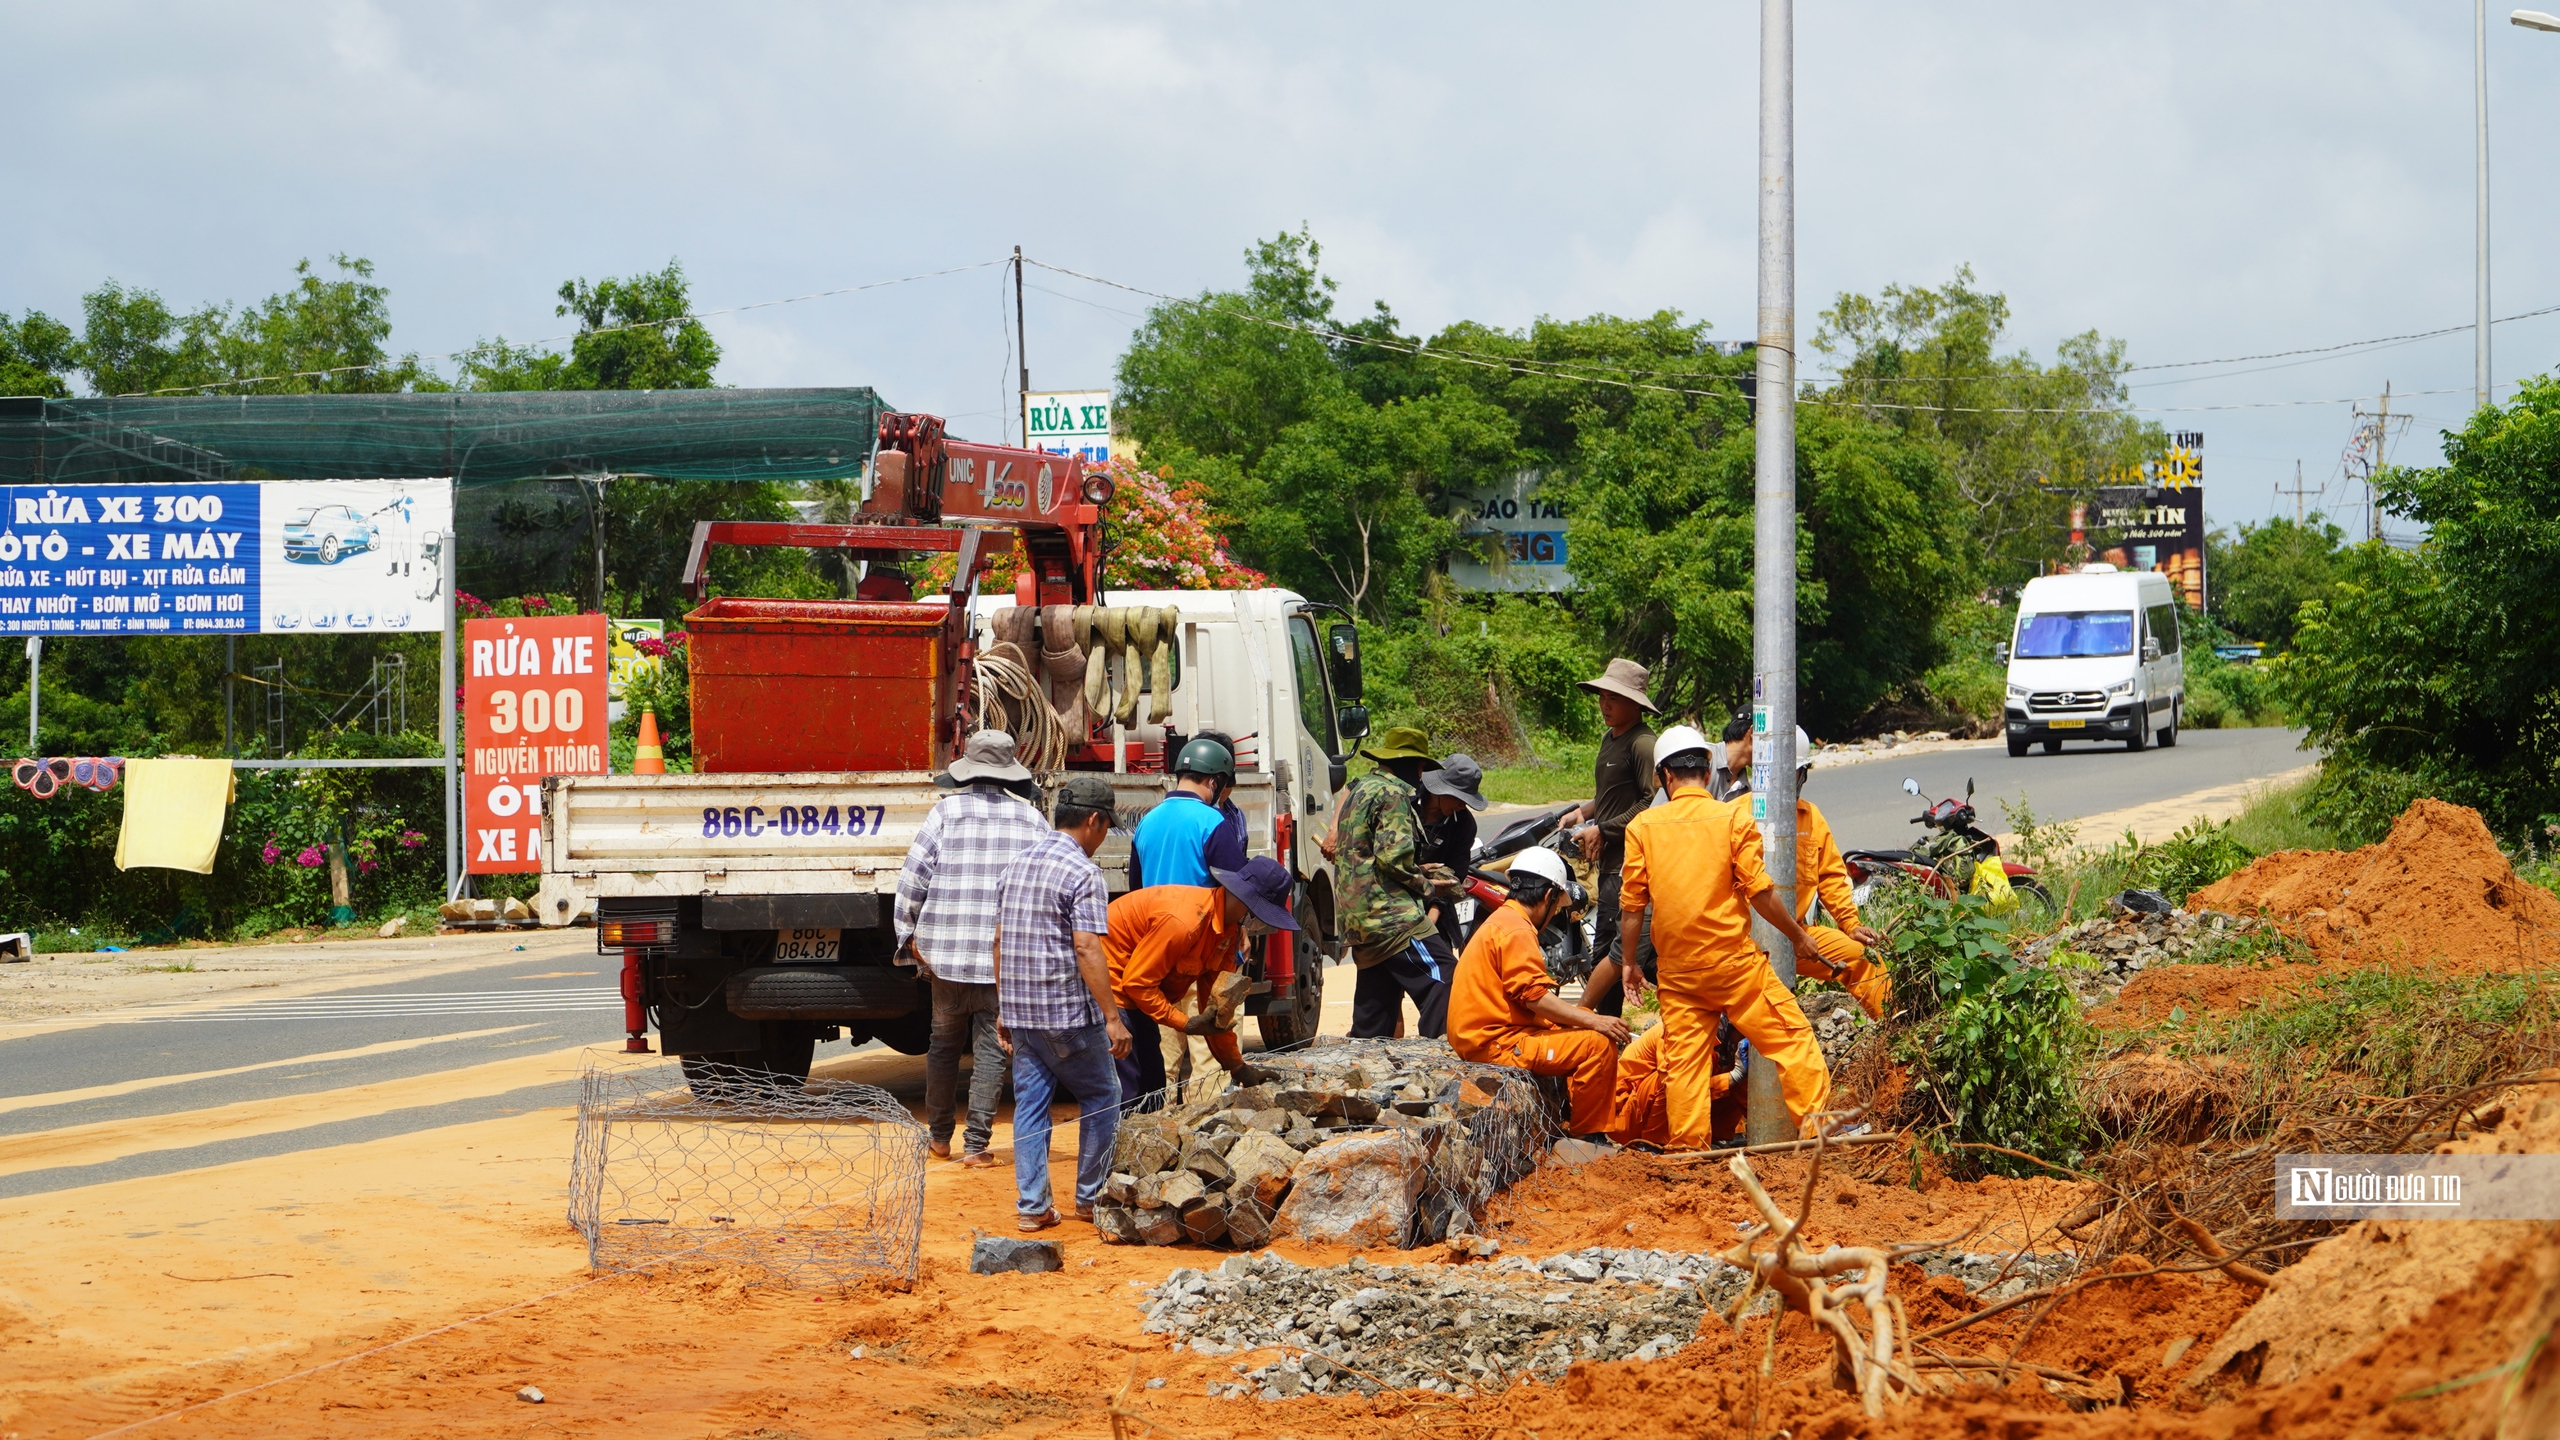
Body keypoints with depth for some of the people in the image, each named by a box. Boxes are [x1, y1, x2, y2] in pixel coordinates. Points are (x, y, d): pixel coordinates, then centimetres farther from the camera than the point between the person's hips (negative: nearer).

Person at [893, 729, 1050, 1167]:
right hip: (1009, 953, 0)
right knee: (991, 1048, 4)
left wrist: (909, 935, 5)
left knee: (944, 1041, 16)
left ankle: (939, 1135, 24)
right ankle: (977, 1144, -1)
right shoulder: (1031, 819, 4)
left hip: (946, 950, 0)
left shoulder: (947, 811, -1)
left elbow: (913, 877, -4)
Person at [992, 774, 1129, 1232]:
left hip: (1020, 1009, 7)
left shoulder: (1018, 864, 11)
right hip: (1070, 1012, -7)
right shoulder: (1082, 873, -13)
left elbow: (1000, 940, 15)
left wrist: (1004, 1008, 21)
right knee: (1101, 1098, 9)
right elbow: (1087, 949, -19)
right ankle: (1091, 1198, 13)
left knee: (1030, 1103, 9)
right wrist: (1112, 1017, -18)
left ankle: (1032, 1206, 6)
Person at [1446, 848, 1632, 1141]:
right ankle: (1589, 1137, -13)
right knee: (1598, 1044, -18)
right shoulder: (1516, 930, -13)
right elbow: (1534, 995, -23)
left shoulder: (1501, 922, 21)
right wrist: (1593, 1021, -23)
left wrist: (1586, 1017, 17)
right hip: (1494, 1043, -11)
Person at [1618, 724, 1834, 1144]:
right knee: (1790, 1037, 5)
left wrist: (1630, 962, 14)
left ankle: (1689, 1145, 9)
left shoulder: (1643, 826, 0)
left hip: (1677, 970, 3)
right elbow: (1759, 891, -9)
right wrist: (1797, 935, 5)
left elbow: (1632, 903, 2)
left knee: (1684, 1059, 8)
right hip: (1733, 960, -3)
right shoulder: (1733, 818, -6)